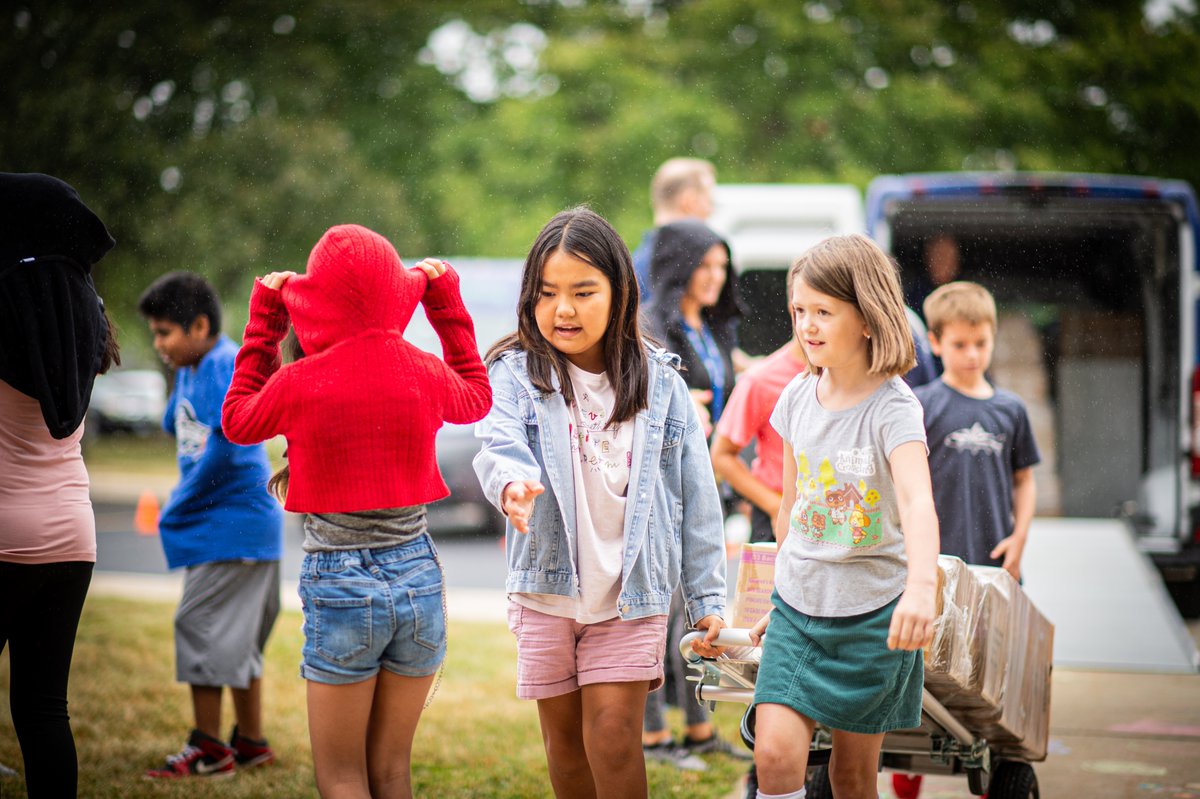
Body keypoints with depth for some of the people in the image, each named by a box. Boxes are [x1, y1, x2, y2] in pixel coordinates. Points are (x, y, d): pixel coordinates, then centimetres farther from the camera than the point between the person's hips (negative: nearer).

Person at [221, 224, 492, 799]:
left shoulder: (298, 385, -12)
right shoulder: (425, 375, -4)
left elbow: (238, 422, 11)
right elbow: (477, 397, 22)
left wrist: (265, 319, 15)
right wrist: (446, 303, 24)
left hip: (339, 588, -3)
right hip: (418, 577, 3)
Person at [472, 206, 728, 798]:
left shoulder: (659, 382, 0)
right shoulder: (515, 375, -5)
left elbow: (695, 497, 3)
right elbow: (500, 445, -25)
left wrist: (707, 597, 2)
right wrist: (512, 484, -49)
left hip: (633, 592, -1)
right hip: (547, 589, 1)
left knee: (612, 737, -9)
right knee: (564, 742, 10)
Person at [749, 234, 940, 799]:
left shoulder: (892, 408, -16)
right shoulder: (798, 397, 1)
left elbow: (917, 501, -33)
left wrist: (921, 587, -50)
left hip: (873, 616, -4)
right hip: (798, 606, 4)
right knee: (775, 753, -13)